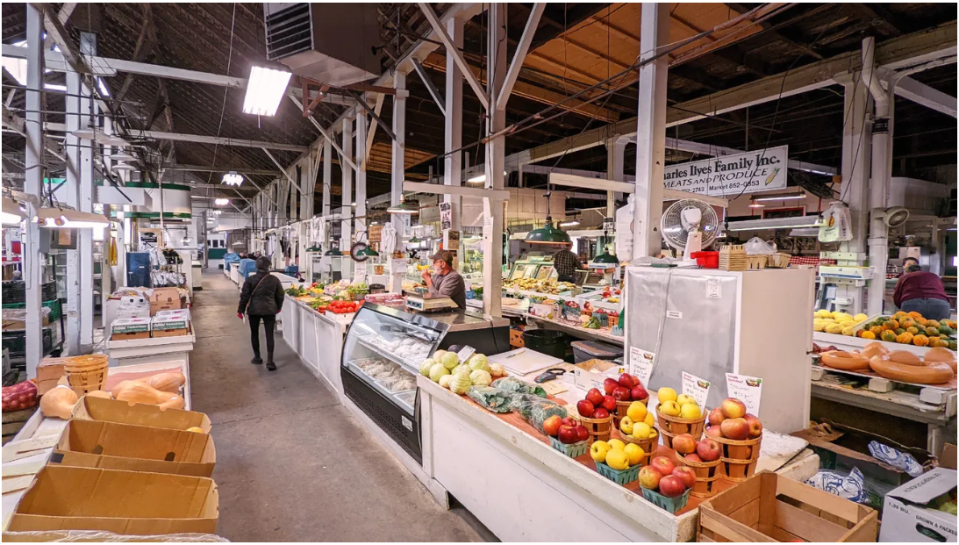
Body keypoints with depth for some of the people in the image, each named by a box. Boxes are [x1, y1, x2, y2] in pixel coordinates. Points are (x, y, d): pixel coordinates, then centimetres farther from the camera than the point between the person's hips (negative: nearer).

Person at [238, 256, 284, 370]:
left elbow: (244, 296, -4)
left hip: (254, 310, 0)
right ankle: (270, 361, -5)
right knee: (269, 335, 1)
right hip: (270, 310, 0)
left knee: (254, 333, 18)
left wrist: (240, 310, 6)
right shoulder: (275, 280, -3)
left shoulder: (250, 279, -6)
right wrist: (278, 308, 22)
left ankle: (257, 357, 27)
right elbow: (280, 296, 6)